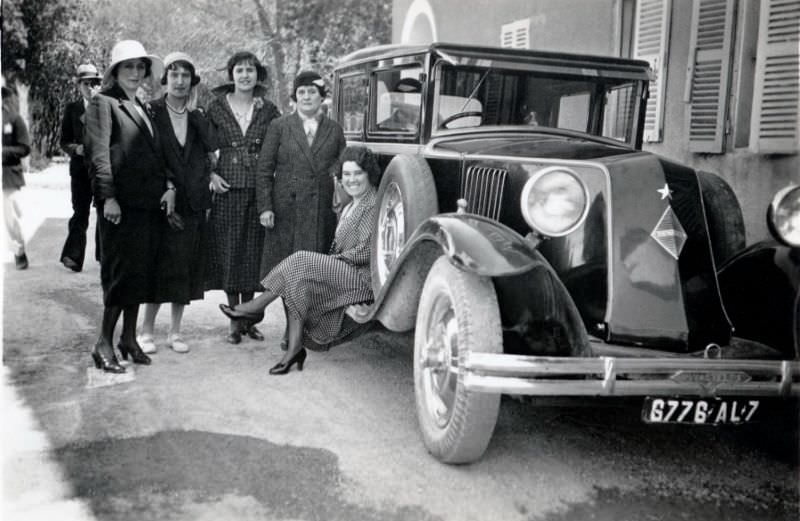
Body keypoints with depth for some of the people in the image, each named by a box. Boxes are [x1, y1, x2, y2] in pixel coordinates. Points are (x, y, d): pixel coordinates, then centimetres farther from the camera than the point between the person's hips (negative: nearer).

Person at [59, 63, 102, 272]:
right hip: (81, 167, 0)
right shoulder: (72, 109, 7)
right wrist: (75, 148, -11)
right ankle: (73, 256, -11)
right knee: (80, 212, -7)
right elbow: (64, 141, 8)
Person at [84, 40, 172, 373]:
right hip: (121, 203, -7)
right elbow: (99, 154, -10)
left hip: (149, 202, 7)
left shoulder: (144, 109, 21)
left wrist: (168, 186, 4)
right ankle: (104, 344, 2)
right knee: (123, 270, -7)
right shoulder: (103, 104, -1)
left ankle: (129, 338, 18)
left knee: (142, 272, 9)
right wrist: (108, 196, -18)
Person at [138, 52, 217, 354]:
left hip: (193, 206, 4)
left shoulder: (198, 118, 10)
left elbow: (211, 151, 0)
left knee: (187, 270, 7)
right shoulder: (152, 113, 0)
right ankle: (146, 330, 10)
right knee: (161, 268, -4)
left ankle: (175, 332, 18)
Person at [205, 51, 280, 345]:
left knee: (253, 252, 5)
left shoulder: (268, 110, 7)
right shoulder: (217, 107, 4)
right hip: (228, 189, -1)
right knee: (229, 252, 2)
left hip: (259, 190, 1)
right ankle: (234, 322, 11)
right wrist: (211, 175, -5)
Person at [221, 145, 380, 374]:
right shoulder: (349, 207, 21)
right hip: (344, 274, 9)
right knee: (300, 281, -13)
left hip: (363, 279, -9)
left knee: (301, 262, -19)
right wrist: (327, 261, 1)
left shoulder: (374, 206, -10)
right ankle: (295, 348, -16)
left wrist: (333, 260, -7)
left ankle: (255, 308, -8)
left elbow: (365, 253, -15)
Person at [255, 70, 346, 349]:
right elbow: (264, 169, 4)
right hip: (287, 210, -1)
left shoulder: (334, 130, 11)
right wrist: (265, 207, -4)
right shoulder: (279, 127, 7)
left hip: (323, 210, 1)